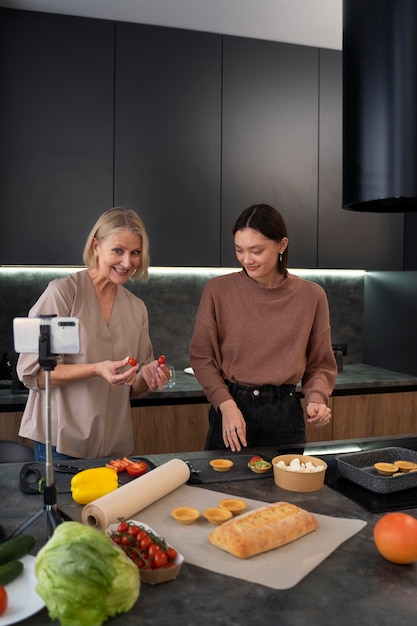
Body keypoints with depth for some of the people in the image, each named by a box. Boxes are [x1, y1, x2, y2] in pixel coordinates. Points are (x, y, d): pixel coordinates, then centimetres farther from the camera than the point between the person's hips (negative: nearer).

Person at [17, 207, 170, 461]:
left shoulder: (137, 307, 5)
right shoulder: (63, 291, -11)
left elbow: (133, 388, 11)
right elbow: (31, 372, -13)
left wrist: (147, 376, -11)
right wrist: (97, 370, -25)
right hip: (61, 443, -4)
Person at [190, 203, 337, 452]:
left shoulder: (311, 296, -4)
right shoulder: (218, 290, -8)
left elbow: (320, 364, 5)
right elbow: (201, 356, -2)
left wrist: (316, 398, -13)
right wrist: (226, 404, -14)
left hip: (285, 414, 1)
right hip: (230, 407, -1)